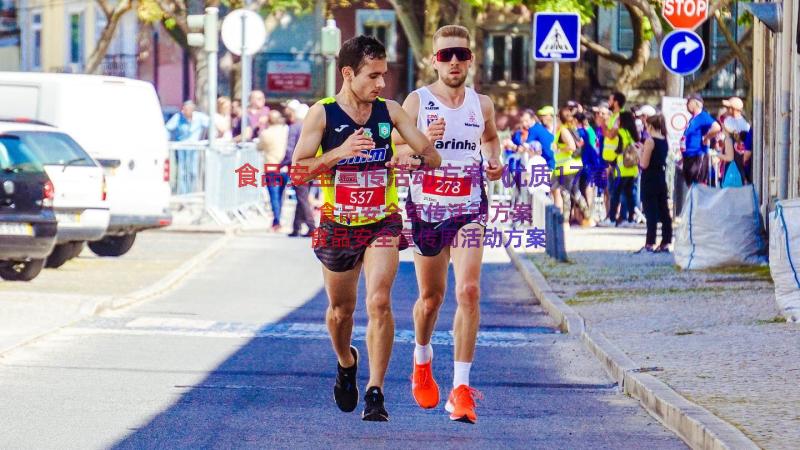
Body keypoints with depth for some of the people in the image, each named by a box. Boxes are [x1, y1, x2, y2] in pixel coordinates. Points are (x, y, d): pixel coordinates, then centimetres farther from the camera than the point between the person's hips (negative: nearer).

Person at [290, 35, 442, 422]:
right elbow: (296, 172, -14)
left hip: (383, 223, 0)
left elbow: (433, 157, 2)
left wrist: (414, 160, -22)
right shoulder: (322, 114, -9)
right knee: (340, 310, 15)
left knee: (379, 302, -18)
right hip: (338, 226, 0)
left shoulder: (390, 112, -2)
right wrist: (339, 153, -28)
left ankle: (375, 392, -12)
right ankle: (346, 364, 46)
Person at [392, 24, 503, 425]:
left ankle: (461, 387, -15)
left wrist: (494, 162, 6)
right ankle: (422, 361, 42)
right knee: (430, 297, 11)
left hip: (469, 210, 1)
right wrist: (424, 141, -25)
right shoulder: (416, 102, -4)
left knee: (468, 291, -16)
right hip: (426, 209, -1)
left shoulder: (482, 105, 5)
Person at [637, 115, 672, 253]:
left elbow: (644, 164, -16)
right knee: (663, 212, 8)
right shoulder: (664, 141, 8)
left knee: (651, 212, -6)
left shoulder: (650, 141, -14)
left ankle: (650, 244, -7)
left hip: (649, 180, -7)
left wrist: (641, 151, -1)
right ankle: (665, 243, 10)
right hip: (661, 178, 7)